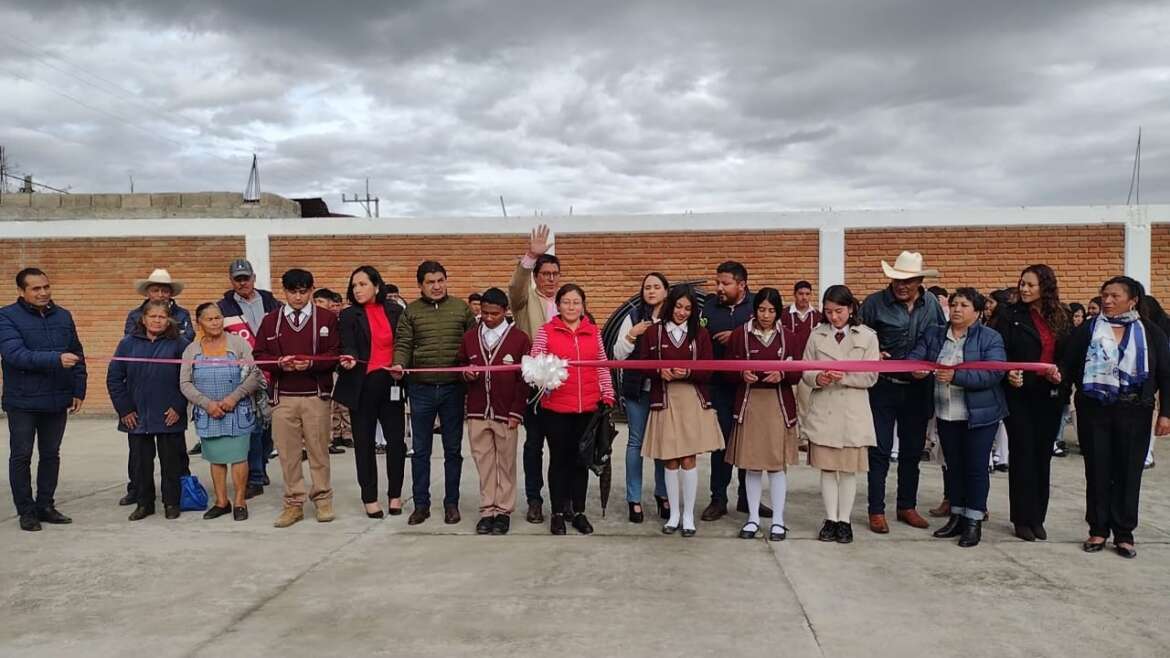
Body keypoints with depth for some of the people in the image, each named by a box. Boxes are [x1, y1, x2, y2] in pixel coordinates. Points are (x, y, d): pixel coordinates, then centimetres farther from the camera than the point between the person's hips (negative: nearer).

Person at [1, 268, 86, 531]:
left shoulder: (63, 316, 7)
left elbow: (78, 357, 11)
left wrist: (78, 391, 6)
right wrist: (56, 359, -30)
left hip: (57, 401, 4)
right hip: (22, 401, -4)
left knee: (51, 455, 12)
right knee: (21, 456, 5)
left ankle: (45, 506, 23)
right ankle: (26, 510, 15)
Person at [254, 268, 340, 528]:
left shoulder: (327, 318, 3)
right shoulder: (270, 321, 9)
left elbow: (335, 355, -2)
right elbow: (260, 355, 7)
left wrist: (311, 362, -18)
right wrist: (279, 363, -12)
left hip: (316, 396, -2)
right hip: (282, 397, 2)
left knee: (318, 450, 4)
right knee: (287, 452, 5)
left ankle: (322, 500, 16)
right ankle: (293, 503, 14)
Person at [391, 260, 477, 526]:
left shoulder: (461, 308, 5)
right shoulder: (411, 311, 5)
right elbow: (403, 344, -1)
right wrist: (399, 364, -20)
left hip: (453, 387, 0)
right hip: (421, 388, 0)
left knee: (453, 449, 8)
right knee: (421, 450, 7)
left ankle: (451, 503, 19)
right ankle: (421, 504, 17)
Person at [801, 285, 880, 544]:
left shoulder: (867, 336, 1)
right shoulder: (817, 335, 5)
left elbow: (871, 376, -3)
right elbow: (805, 371, 5)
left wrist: (844, 376, -18)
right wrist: (817, 378, -17)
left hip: (853, 412, -1)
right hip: (823, 409, 1)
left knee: (849, 468, 5)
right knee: (827, 467, 6)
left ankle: (844, 520, 16)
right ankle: (830, 519, 16)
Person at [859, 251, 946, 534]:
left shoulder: (932, 304, 2)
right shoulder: (875, 303, -9)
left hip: (917, 389, 4)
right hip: (883, 387, -3)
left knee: (912, 450, 13)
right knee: (880, 451, 1)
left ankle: (907, 506, 26)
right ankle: (877, 510, 10)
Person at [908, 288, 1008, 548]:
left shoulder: (990, 338, -7)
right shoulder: (933, 334, 7)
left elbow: (994, 373, -19)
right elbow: (913, 357, -2)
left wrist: (956, 376, -30)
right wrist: (916, 369, -26)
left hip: (979, 415, -4)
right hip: (945, 414, 5)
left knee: (976, 467, 2)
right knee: (952, 466, 13)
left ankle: (974, 522, 13)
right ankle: (957, 517, 25)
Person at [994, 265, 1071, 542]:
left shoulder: (1061, 317, 7)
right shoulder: (1010, 315, -2)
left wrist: (1061, 375, -9)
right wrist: (1008, 375, -23)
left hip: (1050, 396, 3)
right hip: (1020, 394, -3)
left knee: (1043, 456, 9)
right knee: (1023, 455, 0)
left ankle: (1038, 517, 18)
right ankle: (1022, 518, 8)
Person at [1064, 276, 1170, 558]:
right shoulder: (1087, 330, 2)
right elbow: (1069, 366, 2)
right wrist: (1057, 375, -21)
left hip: (1133, 412, 0)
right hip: (1094, 410, 1)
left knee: (1128, 472, 5)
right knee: (1097, 471, 6)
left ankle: (1124, 534, 16)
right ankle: (1098, 530, 17)